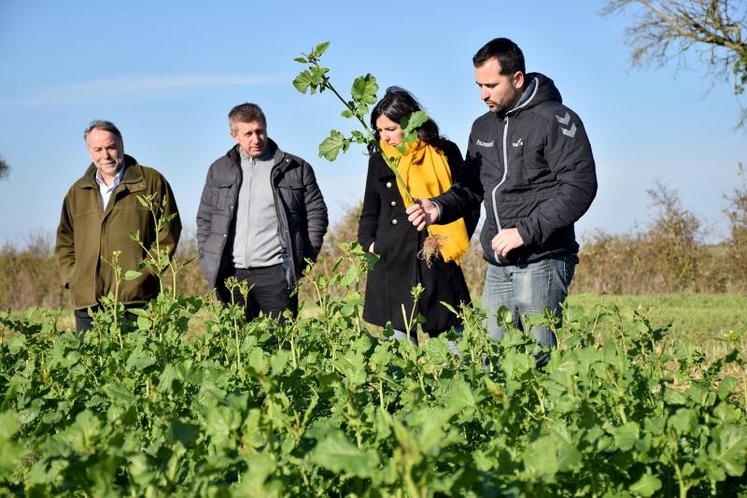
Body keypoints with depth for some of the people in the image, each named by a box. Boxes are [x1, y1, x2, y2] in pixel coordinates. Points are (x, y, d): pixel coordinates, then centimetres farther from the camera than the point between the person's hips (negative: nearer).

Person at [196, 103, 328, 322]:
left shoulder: (296, 168, 6)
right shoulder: (219, 170, 13)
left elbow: (316, 213, 8)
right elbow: (205, 218, 18)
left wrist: (304, 260, 0)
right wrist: (207, 262, 7)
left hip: (277, 272, -2)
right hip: (231, 275, 2)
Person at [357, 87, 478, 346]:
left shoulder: (444, 153, 3)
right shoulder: (379, 159, 11)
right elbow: (370, 213, 20)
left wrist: (452, 242, -1)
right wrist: (368, 244, 3)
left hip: (437, 263, -2)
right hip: (392, 264, 2)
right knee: (401, 338, -1)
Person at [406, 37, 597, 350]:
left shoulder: (555, 120, -7)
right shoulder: (482, 128, 17)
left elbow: (580, 187, -14)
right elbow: (471, 187, 24)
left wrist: (525, 231, -18)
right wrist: (439, 208, 2)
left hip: (542, 262, -7)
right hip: (497, 266, 7)